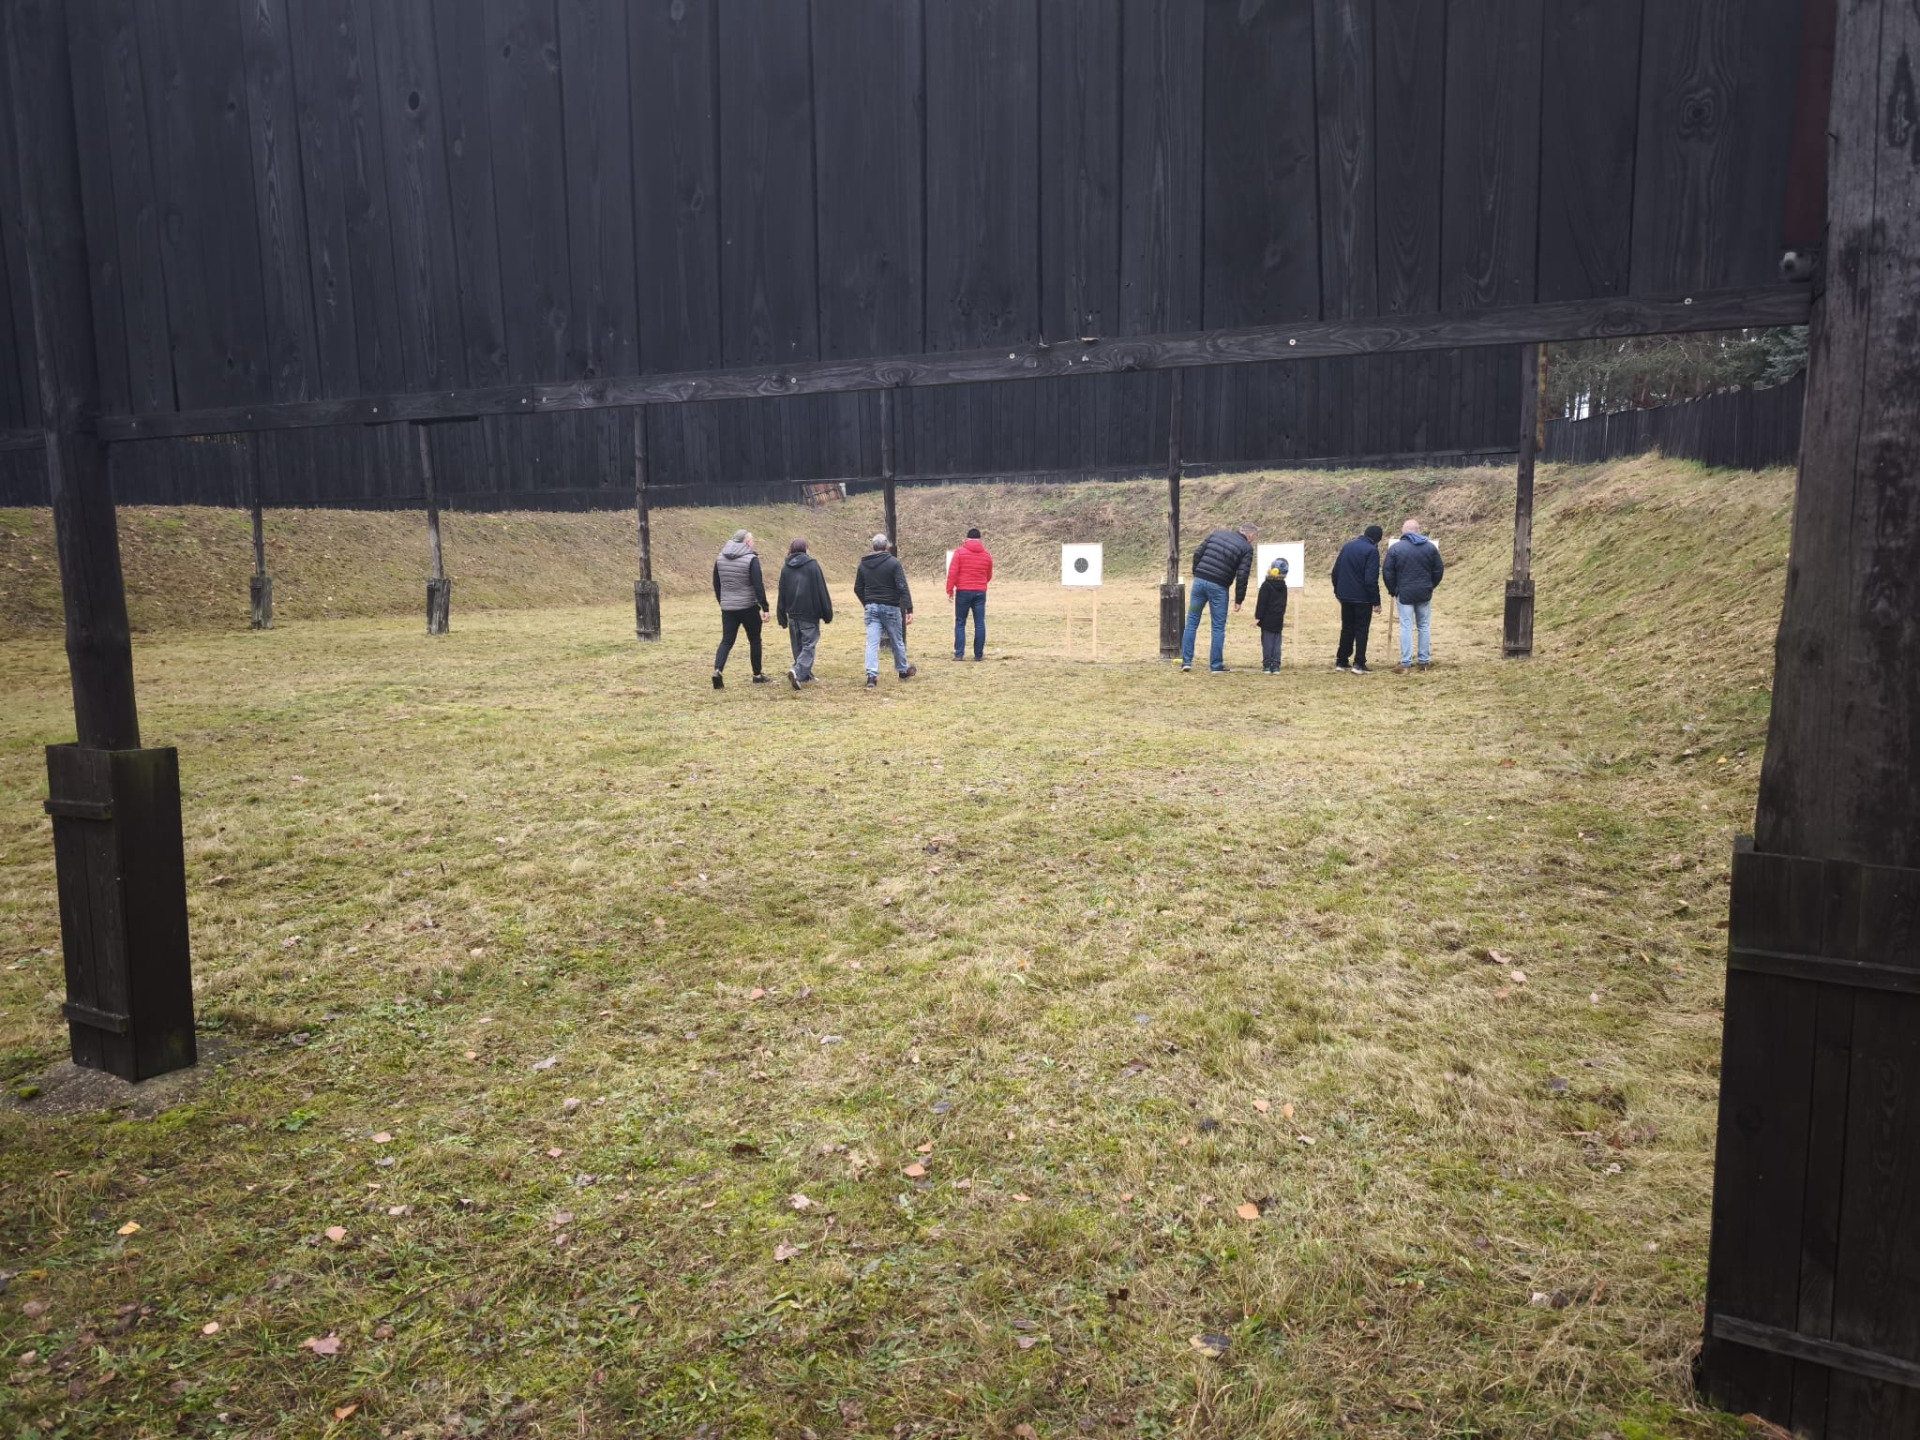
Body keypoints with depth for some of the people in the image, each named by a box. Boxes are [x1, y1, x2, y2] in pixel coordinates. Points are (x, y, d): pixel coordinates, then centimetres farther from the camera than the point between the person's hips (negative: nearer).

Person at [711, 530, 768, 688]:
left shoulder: (720, 559, 6)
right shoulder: (751, 559, -11)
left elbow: (716, 585, 13)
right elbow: (758, 586, -16)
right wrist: (764, 607, -13)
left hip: (727, 608, 4)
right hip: (749, 608, -4)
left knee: (727, 641, 4)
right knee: (754, 640, 11)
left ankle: (717, 670, -18)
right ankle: (757, 675, 18)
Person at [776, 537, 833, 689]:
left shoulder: (786, 568, 7)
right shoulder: (812, 565, -5)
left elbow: (782, 595, 9)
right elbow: (821, 591, -6)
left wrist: (782, 618, 13)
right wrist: (827, 614, -1)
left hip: (793, 614, 4)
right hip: (810, 614, -4)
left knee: (798, 646, 14)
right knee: (809, 645, -4)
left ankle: (806, 676, 19)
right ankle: (797, 672, -23)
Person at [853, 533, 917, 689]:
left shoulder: (863, 564, 6)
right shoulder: (893, 563, -8)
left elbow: (858, 589, 11)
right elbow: (903, 588, -15)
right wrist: (909, 609, -17)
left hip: (871, 608, 3)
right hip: (890, 607, -3)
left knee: (872, 642, -2)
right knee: (897, 641, 13)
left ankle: (871, 675, -15)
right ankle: (903, 670, 29)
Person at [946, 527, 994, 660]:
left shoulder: (960, 552, -2)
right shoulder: (987, 554, 8)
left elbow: (952, 572, -8)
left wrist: (950, 590, -3)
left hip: (963, 591, -2)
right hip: (980, 592, 2)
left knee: (960, 623, 4)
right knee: (980, 623, 4)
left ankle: (959, 654, -1)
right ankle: (979, 654, 4)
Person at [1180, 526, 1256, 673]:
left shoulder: (1217, 534, 13)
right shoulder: (1246, 547, 1)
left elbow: (1197, 554, 9)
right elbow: (1242, 576, -6)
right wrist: (1238, 600, -1)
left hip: (1199, 581, 3)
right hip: (1219, 588, -3)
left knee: (1192, 622, 10)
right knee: (1219, 627, 7)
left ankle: (1186, 661, 7)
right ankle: (1216, 666, 10)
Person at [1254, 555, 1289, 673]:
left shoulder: (1266, 585, -12)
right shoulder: (1283, 586, 8)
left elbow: (1262, 602, -14)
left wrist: (1258, 617, -10)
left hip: (1267, 619, -5)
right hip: (1278, 619, 5)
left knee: (1267, 642, -1)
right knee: (1277, 642, 8)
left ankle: (1267, 665, -1)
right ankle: (1276, 666, 6)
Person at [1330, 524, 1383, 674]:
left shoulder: (1347, 546, 7)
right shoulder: (1372, 550, -13)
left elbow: (1335, 571, 10)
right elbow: (1371, 579, -19)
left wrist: (1337, 591, 21)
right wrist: (1376, 601, -13)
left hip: (1345, 596, 6)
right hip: (1363, 597, -6)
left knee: (1347, 628, 15)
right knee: (1362, 629, 2)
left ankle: (1341, 661, 18)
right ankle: (1359, 664, -1)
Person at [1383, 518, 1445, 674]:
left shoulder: (1395, 548, -6)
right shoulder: (1430, 546, 3)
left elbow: (1387, 573, -5)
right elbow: (1439, 570, 6)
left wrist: (1393, 590, 8)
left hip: (1404, 593, -2)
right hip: (1424, 593, 2)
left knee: (1406, 627, -1)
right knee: (1425, 626, 11)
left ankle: (1406, 663, -4)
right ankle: (1425, 661, 14)